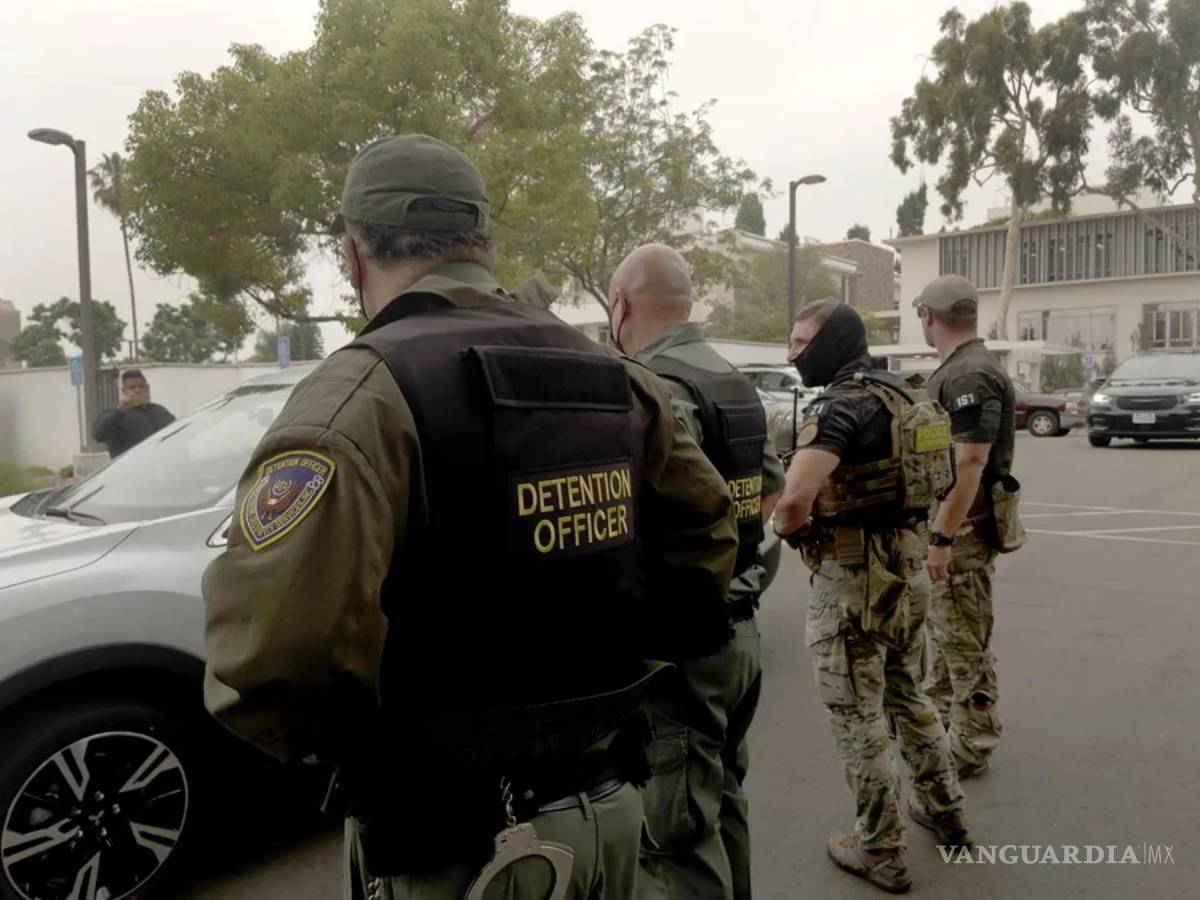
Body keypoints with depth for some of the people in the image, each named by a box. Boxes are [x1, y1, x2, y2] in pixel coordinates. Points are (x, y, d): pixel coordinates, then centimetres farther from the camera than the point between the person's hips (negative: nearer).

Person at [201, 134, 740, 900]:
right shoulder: (612, 378, 2)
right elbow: (707, 533, 12)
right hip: (609, 804, 6)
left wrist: (328, 738, -11)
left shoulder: (367, 392, -20)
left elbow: (272, 641, -31)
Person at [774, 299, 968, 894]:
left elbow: (795, 497, -33)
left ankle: (880, 851, 19)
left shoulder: (841, 405, -20)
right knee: (906, 694, 25)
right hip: (908, 566, 9)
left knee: (857, 718, 6)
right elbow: (932, 477, 22)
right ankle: (943, 808, 39)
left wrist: (791, 529, -13)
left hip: (853, 578, -9)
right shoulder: (906, 398, 8)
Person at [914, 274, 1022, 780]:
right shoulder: (957, 370, 12)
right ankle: (939, 715, 38)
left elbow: (970, 463, -26)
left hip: (964, 527, -10)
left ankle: (971, 750, 13)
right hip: (949, 521, 10)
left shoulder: (970, 375, -20)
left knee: (965, 641, 1)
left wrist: (942, 537, -26)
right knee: (943, 625, 22)